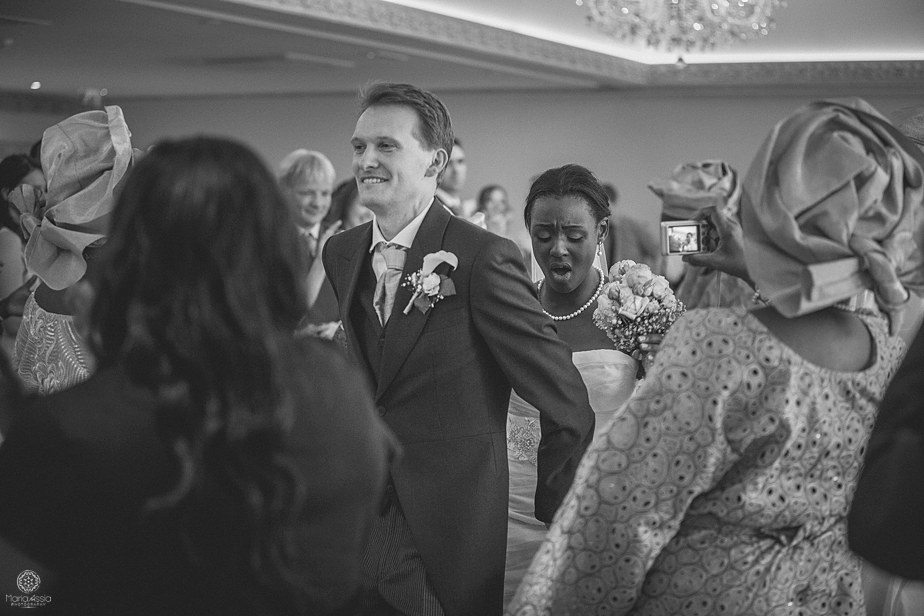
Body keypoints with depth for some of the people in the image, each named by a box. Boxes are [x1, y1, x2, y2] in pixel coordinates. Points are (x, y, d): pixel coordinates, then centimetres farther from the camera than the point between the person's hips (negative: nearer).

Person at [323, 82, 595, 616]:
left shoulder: (485, 259, -15)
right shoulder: (339, 254, 6)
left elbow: (569, 408, -12)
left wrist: (544, 518, -2)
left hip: (451, 550, -5)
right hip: (352, 528, 6)